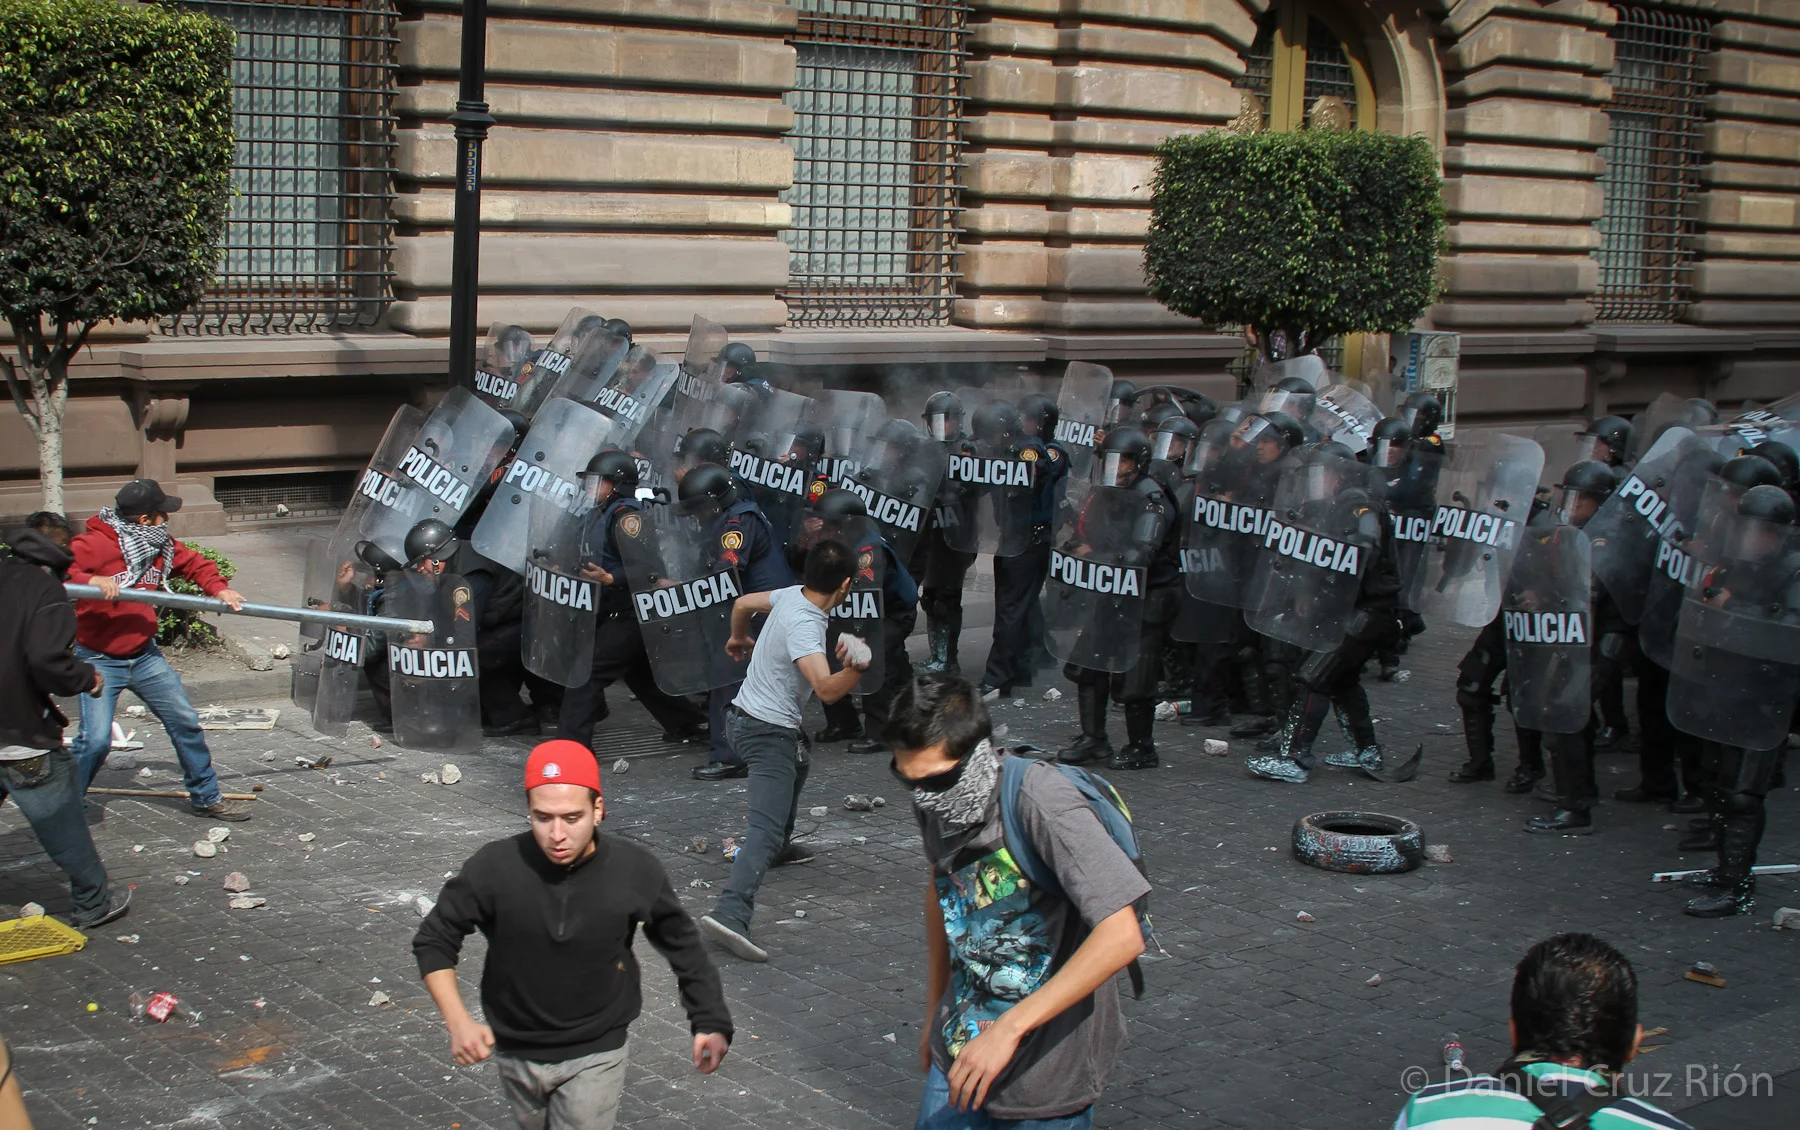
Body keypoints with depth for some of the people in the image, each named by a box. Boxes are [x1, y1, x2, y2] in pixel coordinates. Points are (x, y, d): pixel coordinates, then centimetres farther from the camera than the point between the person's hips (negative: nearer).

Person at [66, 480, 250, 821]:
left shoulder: (159, 544, 2)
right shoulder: (96, 544, -21)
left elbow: (193, 563, 15)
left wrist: (218, 588, -3)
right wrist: (91, 580, -41)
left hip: (144, 655, 7)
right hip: (98, 660, -7)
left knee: (185, 722, 9)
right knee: (96, 739, -16)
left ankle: (206, 797, 24)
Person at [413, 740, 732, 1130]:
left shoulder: (635, 872, -19)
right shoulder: (495, 868, -21)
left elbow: (683, 946, -2)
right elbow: (434, 940, -6)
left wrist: (710, 1023, -11)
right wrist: (458, 1021, -17)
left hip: (596, 1054, -2)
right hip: (516, 1052, 2)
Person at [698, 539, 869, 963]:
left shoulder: (793, 595, -1)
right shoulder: (804, 627, -27)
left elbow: (743, 603, 19)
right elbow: (828, 690, -38)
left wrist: (738, 638, 38)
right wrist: (854, 669, -55)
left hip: (745, 716, 10)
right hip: (769, 733, -10)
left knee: (799, 756, 39)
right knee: (767, 830, -18)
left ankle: (777, 844, 58)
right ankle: (730, 913, -33)